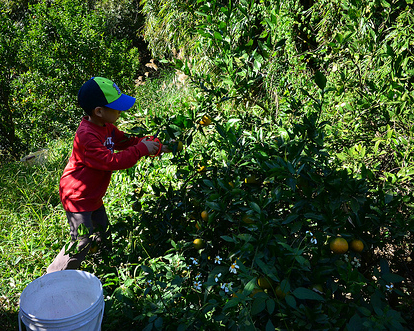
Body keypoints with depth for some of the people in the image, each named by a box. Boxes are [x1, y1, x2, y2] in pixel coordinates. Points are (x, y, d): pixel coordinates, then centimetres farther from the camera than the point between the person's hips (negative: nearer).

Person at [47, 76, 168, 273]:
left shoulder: (106, 127, 1)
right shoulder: (87, 136, -31)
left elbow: (126, 141, 9)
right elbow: (111, 161, -34)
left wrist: (157, 146, -2)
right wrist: (141, 149, -28)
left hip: (93, 195, 10)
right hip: (77, 197, -10)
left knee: (103, 234, 20)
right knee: (82, 242, -6)